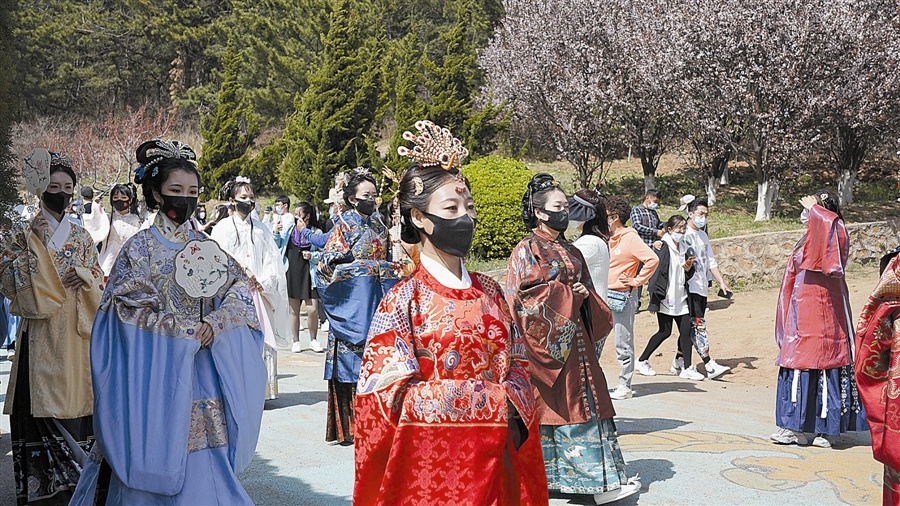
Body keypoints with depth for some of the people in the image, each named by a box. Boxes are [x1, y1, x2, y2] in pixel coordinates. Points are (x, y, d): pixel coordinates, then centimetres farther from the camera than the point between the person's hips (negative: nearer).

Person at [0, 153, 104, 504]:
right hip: (42, 330, -3)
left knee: (75, 394, 4)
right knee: (43, 395, -5)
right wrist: (36, 242, -13)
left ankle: (73, 472, 14)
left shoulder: (81, 236, 13)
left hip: (77, 329, 3)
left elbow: (99, 279, 16)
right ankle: (44, 477, 3)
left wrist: (85, 275, -7)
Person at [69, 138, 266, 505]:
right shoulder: (140, 247, -3)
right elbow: (129, 310, -8)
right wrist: (185, 330, -13)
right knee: (157, 461, -1)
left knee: (203, 462, 5)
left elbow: (240, 290, 3)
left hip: (201, 369, 4)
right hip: (157, 371, -4)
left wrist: (214, 322, -15)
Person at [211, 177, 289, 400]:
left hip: (258, 293, 3)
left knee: (262, 340, -3)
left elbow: (273, 260, 11)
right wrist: (242, 272, -11)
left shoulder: (261, 229, 15)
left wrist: (264, 282, -3)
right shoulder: (223, 228, 6)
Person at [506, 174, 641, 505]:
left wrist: (585, 296, -4)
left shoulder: (572, 252, 16)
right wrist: (565, 295, -15)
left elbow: (587, 293, 19)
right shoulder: (527, 251, -5)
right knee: (548, 405, -3)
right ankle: (538, 476, 9)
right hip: (545, 339, -7)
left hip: (575, 337, 7)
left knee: (587, 402, 3)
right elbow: (522, 296, -15)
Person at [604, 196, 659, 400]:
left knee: (623, 345, -1)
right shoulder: (609, 239, 13)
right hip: (604, 296, 8)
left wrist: (636, 281, -14)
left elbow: (652, 260, -20)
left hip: (622, 297, -8)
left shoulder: (631, 238, -11)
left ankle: (625, 386, 7)